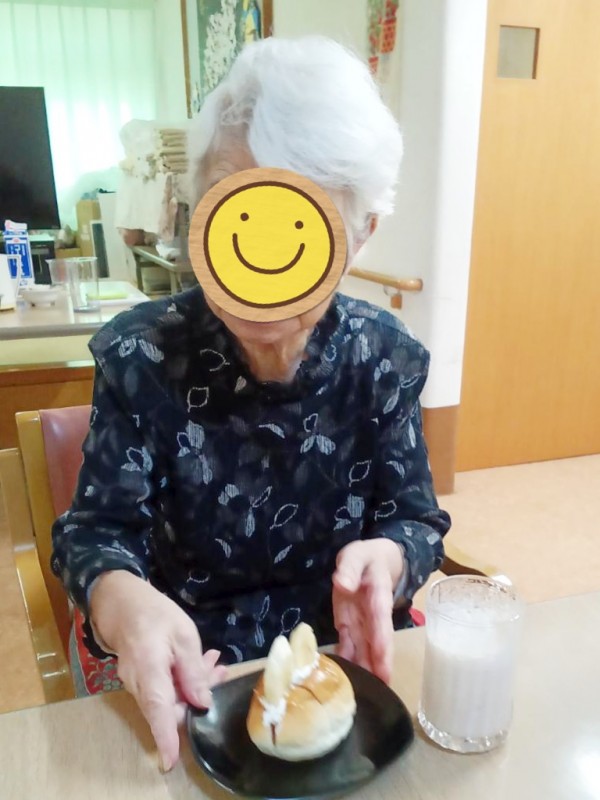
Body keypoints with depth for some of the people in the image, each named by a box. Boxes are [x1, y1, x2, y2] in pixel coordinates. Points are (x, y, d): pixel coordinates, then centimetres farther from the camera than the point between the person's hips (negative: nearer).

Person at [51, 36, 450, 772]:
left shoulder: (388, 357, -9)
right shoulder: (140, 355, -14)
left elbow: (417, 518, -3)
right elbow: (96, 529, -10)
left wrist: (386, 560, -26)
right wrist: (119, 600, -32)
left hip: (346, 655, 1)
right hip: (188, 674, 0)